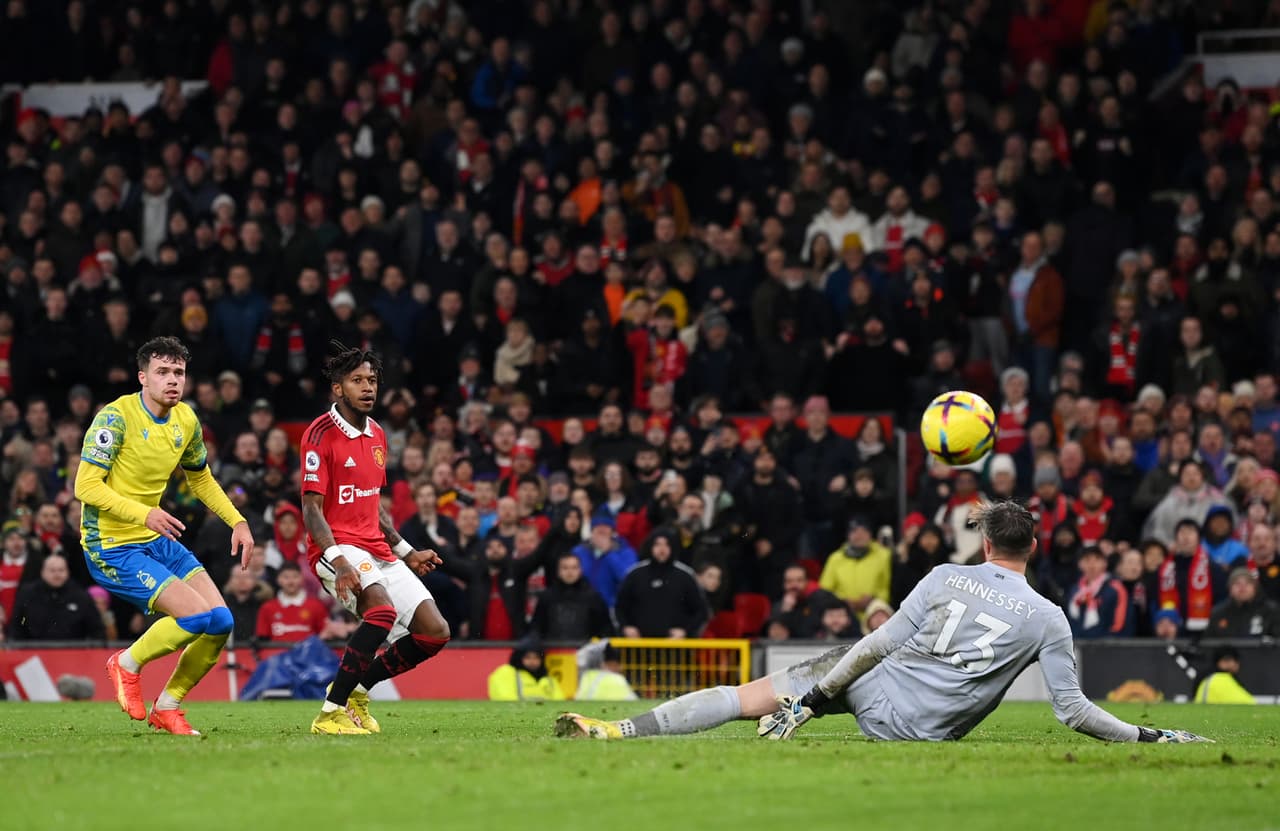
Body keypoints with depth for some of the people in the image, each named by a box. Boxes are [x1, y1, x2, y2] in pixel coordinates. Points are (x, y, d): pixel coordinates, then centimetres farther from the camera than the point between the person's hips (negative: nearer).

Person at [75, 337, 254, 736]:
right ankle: (127, 665, 4)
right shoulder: (116, 416, -17)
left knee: (221, 623, -3)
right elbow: (86, 486, -22)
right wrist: (144, 514, -34)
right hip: (112, 548, -8)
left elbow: (201, 479, 24)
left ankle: (167, 707, 14)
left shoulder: (186, 421, 6)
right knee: (198, 615, -21)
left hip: (157, 540, 8)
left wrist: (238, 522, 11)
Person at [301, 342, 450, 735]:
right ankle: (331, 713, -29)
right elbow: (311, 509, -14)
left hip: (377, 551, 8)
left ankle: (356, 689, 15)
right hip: (337, 547, -8)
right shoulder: (321, 434, -10)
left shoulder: (377, 436, 15)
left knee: (435, 632, -2)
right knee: (382, 609, -35)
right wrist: (338, 561, -27)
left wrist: (406, 552, 23)